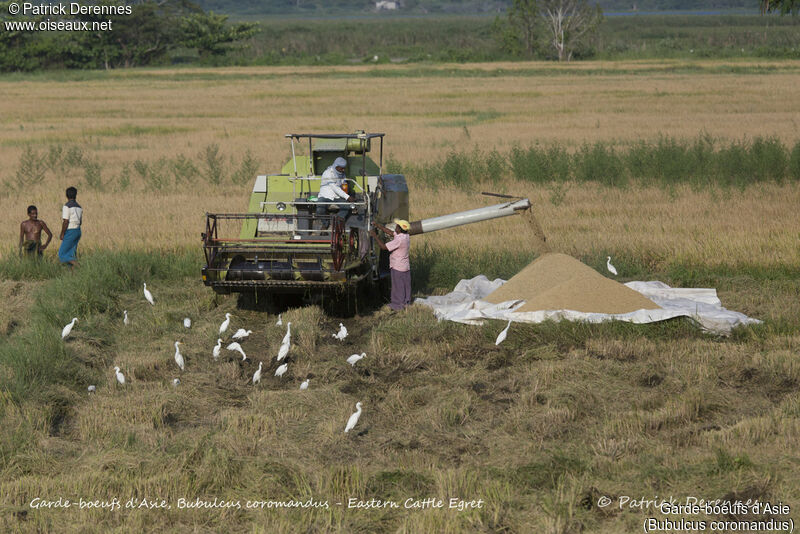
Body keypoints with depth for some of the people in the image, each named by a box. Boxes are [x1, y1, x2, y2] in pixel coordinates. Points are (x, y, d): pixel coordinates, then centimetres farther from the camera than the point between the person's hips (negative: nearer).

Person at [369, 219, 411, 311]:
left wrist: (375, 236, -19)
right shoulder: (405, 236, 0)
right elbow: (390, 232, 9)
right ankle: (406, 302, 28)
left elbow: (384, 246, -27)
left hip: (397, 268, -9)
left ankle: (398, 305, 13)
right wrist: (378, 225, 7)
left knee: (398, 286, 4)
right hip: (406, 266, 9)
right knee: (406, 285, 17)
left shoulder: (399, 240, -28)